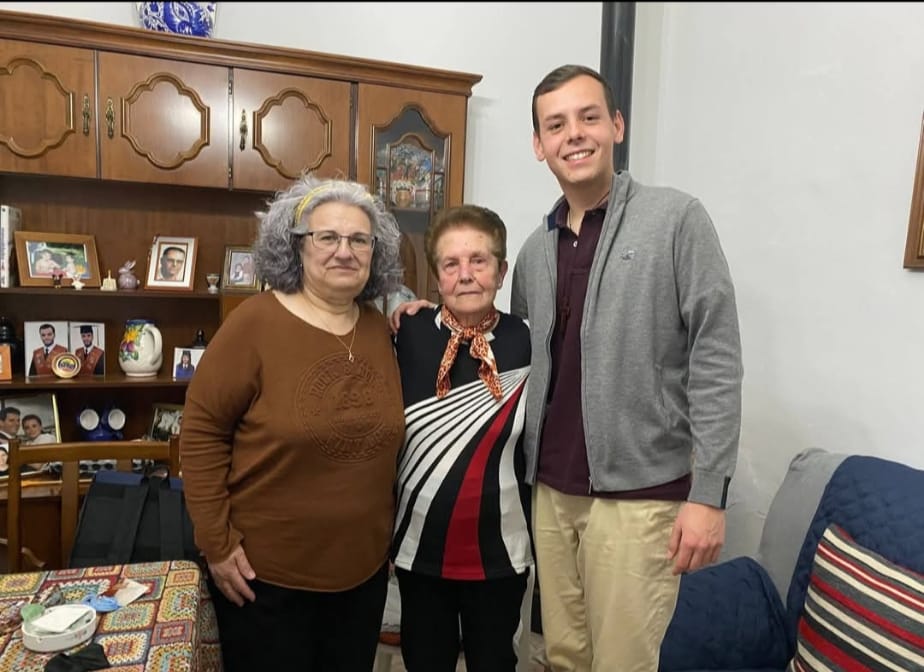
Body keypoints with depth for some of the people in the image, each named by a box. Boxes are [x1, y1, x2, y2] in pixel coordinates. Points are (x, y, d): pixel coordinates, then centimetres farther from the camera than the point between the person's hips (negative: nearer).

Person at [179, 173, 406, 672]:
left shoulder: (381, 330, -1)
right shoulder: (255, 322, -15)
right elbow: (201, 430, -13)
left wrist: (386, 533, 9)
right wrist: (217, 542, -13)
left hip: (364, 567, 5)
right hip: (266, 572, -4)